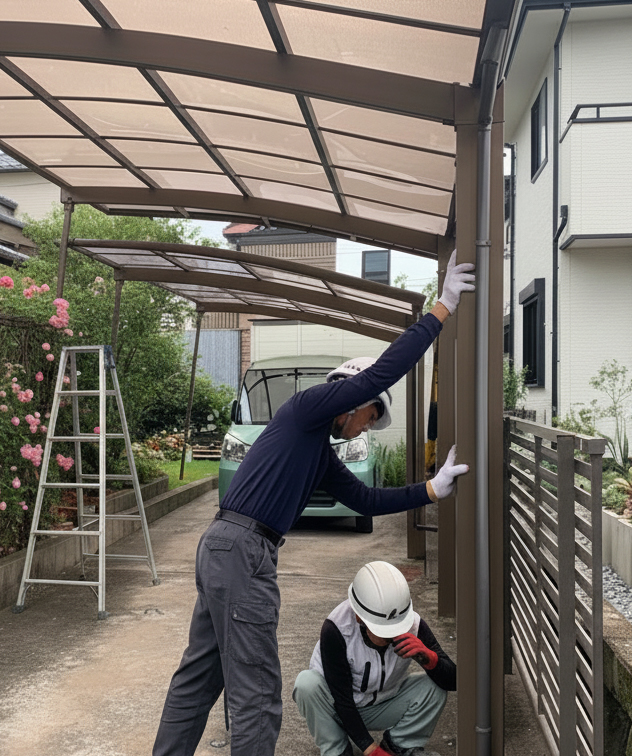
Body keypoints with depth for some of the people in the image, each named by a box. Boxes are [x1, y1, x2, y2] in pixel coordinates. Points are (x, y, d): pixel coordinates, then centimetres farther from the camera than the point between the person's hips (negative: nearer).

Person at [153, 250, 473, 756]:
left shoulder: (322, 454, 22)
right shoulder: (308, 407, -4)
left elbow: (367, 500, 24)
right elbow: (383, 371, -13)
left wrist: (432, 490, 18)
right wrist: (443, 308, -8)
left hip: (223, 548, 10)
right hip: (243, 550, -10)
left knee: (199, 676, 18)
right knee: (255, 693, -4)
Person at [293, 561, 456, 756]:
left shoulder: (413, 625, -21)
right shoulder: (335, 629, -31)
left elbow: (453, 681, -20)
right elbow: (342, 699, -26)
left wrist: (427, 657, -40)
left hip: (382, 707, 2)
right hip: (339, 709, -2)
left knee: (436, 684, -21)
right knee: (308, 683, -33)